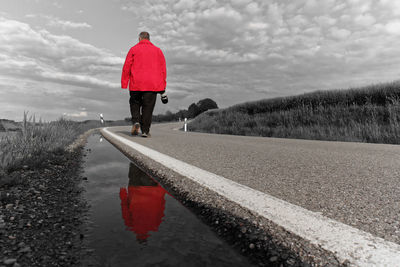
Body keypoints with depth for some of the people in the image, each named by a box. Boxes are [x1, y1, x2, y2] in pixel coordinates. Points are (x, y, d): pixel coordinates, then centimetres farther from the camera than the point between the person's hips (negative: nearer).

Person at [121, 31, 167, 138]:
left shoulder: (133, 49, 8)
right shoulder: (158, 50, 13)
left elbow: (126, 67, 2)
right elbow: (163, 69, 8)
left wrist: (124, 85, 3)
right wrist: (162, 87, 9)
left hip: (136, 84, -1)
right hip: (152, 85, 1)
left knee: (135, 103, 16)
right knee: (148, 107, 4)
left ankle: (136, 122, -5)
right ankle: (145, 130, 1)